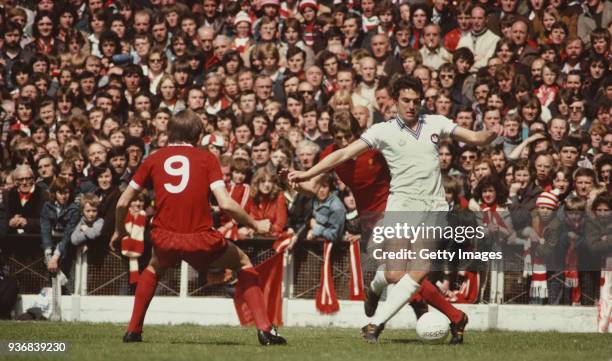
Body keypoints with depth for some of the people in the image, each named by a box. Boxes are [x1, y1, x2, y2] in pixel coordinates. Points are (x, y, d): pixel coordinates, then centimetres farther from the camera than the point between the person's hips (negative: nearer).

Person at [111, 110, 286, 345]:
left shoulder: (154, 159, 12)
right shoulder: (206, 158, 5)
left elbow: (122, 203, 15)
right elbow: (225, 203, -8)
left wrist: (119, 230, 34)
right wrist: (255, 225, 7)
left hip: (164, 239, 2)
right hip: (201, 240, -2)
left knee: (154, 268, 38)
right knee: (243, 263, 23)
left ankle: (133, 330, 30)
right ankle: (264, 329, 10)